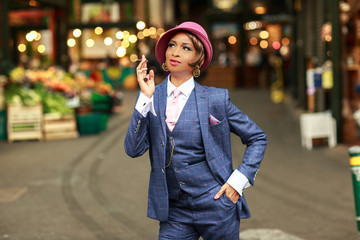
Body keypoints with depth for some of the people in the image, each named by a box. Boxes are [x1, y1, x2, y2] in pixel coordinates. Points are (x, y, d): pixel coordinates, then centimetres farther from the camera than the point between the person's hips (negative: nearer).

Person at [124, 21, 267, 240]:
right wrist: (146, 98, -13)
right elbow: (134, 149, -8)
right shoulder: (151, 98, 3)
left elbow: (257, 138, 6)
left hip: (215, 205, -2)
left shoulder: (216, 98, -2)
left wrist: (238, 180, -4)